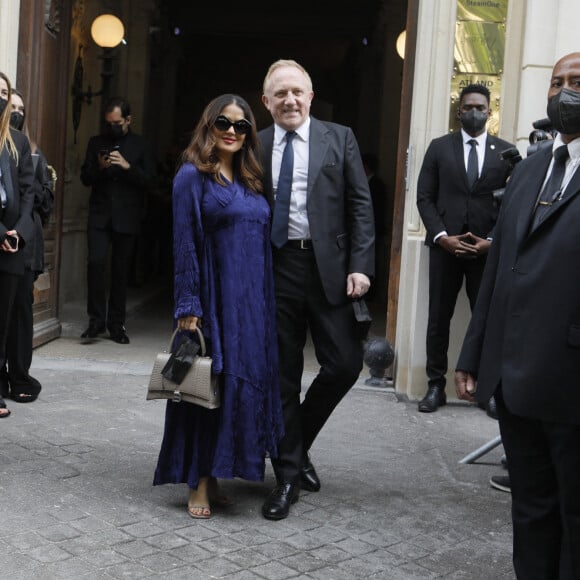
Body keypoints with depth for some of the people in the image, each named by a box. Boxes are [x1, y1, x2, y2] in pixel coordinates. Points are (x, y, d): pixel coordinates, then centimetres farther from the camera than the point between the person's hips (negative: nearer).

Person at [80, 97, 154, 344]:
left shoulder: (140, 145, 7)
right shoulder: (96, 143, 12)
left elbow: (147, 180, 0)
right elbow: (85, 177, 10)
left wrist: (127, 166, -16)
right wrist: (99, 167, -10)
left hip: (127, 217, -1)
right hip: (100, 214, 1)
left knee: (120, 270, 3)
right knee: (95, 262, -15)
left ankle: (116, 324, 12)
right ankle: (96, 319, -5)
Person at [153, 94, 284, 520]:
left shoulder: (250, 179, 14)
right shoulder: (193, 176, -4)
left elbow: (262, 241, 14)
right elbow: (185, 245, -9)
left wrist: (264, 302, 9)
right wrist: (188, 307, -14)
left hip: (253, 300, 7)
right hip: (215, 297, -7)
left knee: (242, 381, 8)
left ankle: (212, 479, 19)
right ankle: (200, 485, 9)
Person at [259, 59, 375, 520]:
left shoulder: (339, 138, 5)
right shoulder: (255, 147, 7)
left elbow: (360, 205, 1)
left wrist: (360, 266, -8)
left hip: (328, 267, 0)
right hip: (275, 269, 1)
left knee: (345, 363, -5)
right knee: (282, 375, 7)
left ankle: (298, 442, 22)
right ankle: (289, 473, 20)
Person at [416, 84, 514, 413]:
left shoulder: (506, 151, 7)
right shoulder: (439, 147, 8)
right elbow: (424, 197, 3)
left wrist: (491, 241, -9)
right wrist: (442, 236, -9)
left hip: (487, 249, 0)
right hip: (445, 247, 1)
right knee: (439, 319, 5)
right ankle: (436, 386, 13)